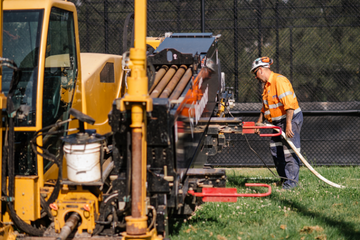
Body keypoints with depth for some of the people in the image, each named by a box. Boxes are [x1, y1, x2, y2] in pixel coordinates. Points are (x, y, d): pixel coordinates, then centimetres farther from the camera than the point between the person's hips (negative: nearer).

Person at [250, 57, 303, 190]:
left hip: (291, 118, -10)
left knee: (290, 151, -9)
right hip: (278, 121, 10)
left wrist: (288, 124, -29)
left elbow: (289, 104, -26)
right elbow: (265, 106, 26)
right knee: (275, 149, 11)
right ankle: (283, 178, 20)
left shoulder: (279, 80, -18)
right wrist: (259, 122, 17)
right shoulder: (267, 85, 15)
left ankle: (291, 181, -5)